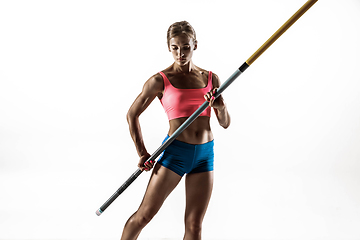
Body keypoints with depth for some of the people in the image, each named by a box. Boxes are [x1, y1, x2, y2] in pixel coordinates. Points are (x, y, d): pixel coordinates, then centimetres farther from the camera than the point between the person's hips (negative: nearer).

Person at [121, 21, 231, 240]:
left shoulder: (211, 79, 6)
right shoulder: (161, 80, -4)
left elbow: (225, 123, 9)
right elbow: (132, 114, 3)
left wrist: (221, 107, -13)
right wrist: (142, 153, 0)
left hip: (206, 154, 3)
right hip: (175, 151, -3)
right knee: (144, 215, 2)